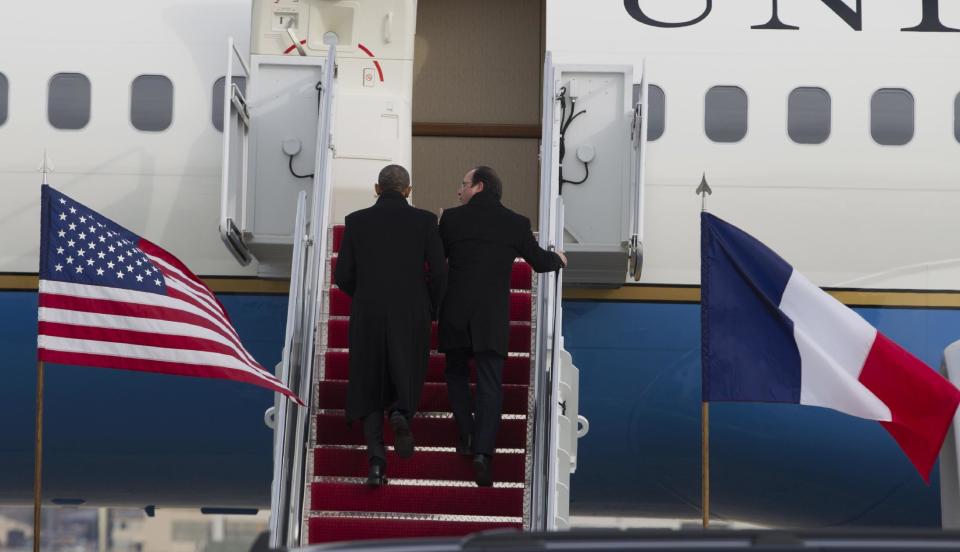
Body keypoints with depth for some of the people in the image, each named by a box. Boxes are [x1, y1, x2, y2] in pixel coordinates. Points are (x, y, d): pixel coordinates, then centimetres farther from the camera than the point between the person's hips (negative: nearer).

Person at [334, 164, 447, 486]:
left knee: (369, 391, 11)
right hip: (411, 317, 0)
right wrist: (431, 310, 13)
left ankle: (376, 459, -7)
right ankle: (400, 415, -19)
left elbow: (343, 276, 2)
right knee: (405, 383, 16)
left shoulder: (356, 221, 1)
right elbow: (439, 272, -4)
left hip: (368, 317, 0)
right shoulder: (424, 221, -1)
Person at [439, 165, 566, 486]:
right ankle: (483, 451, -13)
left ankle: (466, 435, 8)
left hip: (455, 312, 0)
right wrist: (558, 259, 34)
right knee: (490, 384, 1)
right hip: (493, 316, 0)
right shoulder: (517, 223, 1)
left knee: (456, 373, 20)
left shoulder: (452, 218, -1)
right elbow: (539, 262, 12)